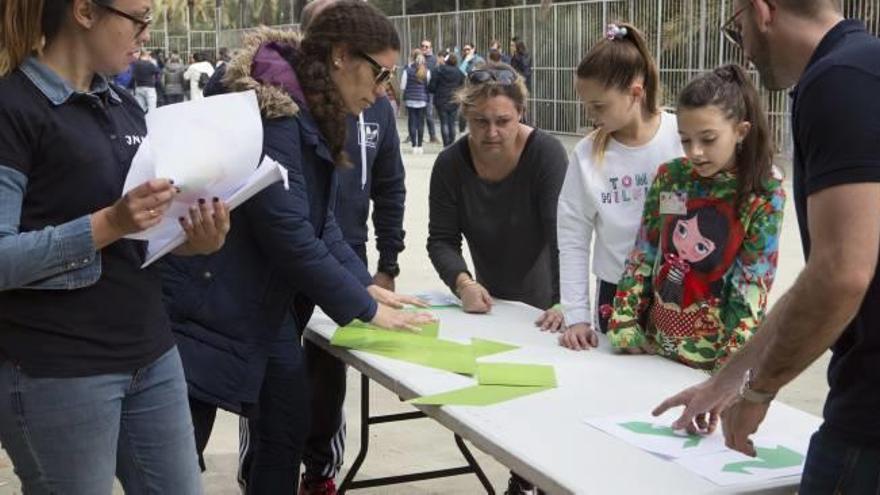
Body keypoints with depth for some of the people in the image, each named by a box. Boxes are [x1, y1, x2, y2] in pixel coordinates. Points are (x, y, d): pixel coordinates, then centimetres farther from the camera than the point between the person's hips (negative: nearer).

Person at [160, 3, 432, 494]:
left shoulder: (313, 116, 10)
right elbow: (287, 230, -25)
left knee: (288, 431, 13)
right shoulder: (270, 109, -22)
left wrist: (366, 284, 2)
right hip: (207, 304, -10)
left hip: (267, 306, 10)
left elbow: (320, 220, 14)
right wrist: (364, 308, -17)